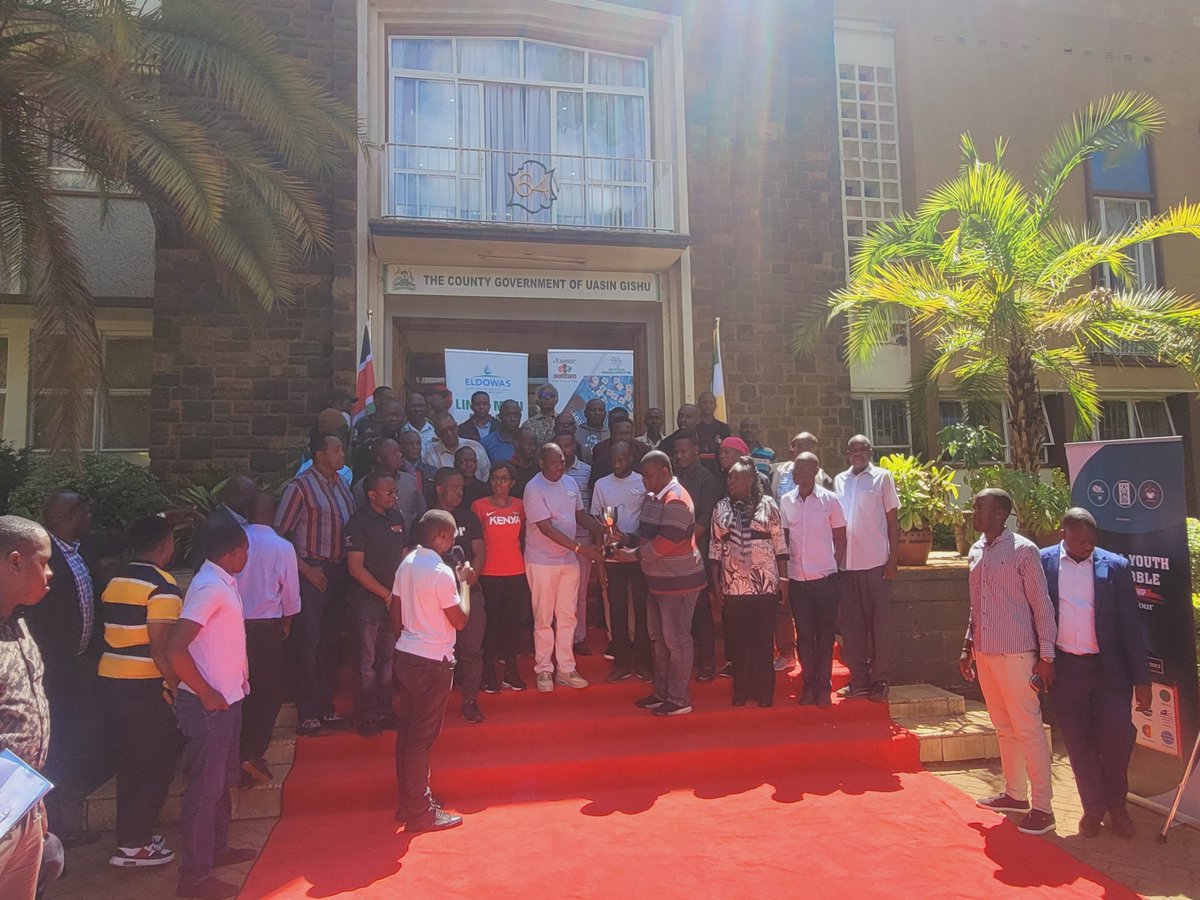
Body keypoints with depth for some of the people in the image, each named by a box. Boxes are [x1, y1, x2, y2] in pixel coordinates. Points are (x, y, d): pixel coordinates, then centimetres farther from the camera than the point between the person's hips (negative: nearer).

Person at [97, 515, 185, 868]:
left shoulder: (116, 580, 9)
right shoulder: (162, 586, -16)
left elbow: (116, 635, 13)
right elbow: (160, 648, -21)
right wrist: (179, 689, -14)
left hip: (110, 682, 8)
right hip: (146, 689, -8)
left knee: (130, 762, 20)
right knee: (155, 765, 7)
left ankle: (131, 834, 31)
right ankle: (133, 845, 14)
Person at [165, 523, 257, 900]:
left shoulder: (224, 584, 8)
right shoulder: (210, 587, -21)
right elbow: (175, 649, -27)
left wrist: (233, 685, 9)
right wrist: (207, 694, -19)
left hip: (227, 698, 9)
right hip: (211, 703, -9)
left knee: (223, 779, 21)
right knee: (205, 786, 2)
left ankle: (217, 848, 37)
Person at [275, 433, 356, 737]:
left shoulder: (341, 485, 10)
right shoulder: (300, 487, -10)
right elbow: (279, 534, -11)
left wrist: (349, 565, 3)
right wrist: (305, 569, -14)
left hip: (339, 572, 7)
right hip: (313, 572, -6)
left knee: (330, 643, 14)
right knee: (308, 644, -1)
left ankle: (326, 708, 25)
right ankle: (308, 715, 10)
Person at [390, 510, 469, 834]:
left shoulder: (407, 563, 5)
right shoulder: (441, 573, -20)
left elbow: (396, 612, 11)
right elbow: (460, 620, -13)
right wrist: (464, 582, -3)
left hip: (404, 657, 8)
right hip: (431, 663, -8)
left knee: (407, 731, 16)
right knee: (422, 738, 1)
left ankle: (408, 801, 29)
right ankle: (420, 813, 11)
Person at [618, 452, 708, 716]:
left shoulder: (676, 500, -19)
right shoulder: (652, 497, 10)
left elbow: (666, 541, -25)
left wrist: (635, 554, -18)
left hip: (679, 581, -10)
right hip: (658, 580, 10)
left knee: (676, 640, 0)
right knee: (658, 637, 16)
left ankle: (679, 700, 11)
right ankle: (661, 692, 28)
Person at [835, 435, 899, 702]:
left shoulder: (882, 477, 3)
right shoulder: (839, 481, 12)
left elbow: (892, 521, 2)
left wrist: (893, 559, -5)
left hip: (876, 562, -3)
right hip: (846, 564, 3)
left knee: (880, 623, 2)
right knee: (851, 624, 6)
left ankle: (879, 681, 11)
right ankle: (859, 680, 15)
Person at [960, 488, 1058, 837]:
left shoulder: (1023, 550, -11)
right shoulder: (976, 552, 9)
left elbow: (1042, 604, -10)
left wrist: (1046, 656, -11)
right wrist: (968, 647, 16)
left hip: (1015, 654, -7)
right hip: (984, 653, 7)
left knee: (1028, 729, 1)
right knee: (1004, 728, 16)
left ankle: (1042, 808, 11)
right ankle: (1015, 794, 29)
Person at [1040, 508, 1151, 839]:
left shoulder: (1115, 566, -1)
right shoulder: (1042, 562, -2)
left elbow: (1131, 626, 0)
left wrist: (1142, 679, -2)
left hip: (1108, 668, 0)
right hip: (1064, 668, 0)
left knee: (1117, 736, -3)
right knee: (1078, 743, 7)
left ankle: (1116, 805, 23)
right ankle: (1093, 807, 26)